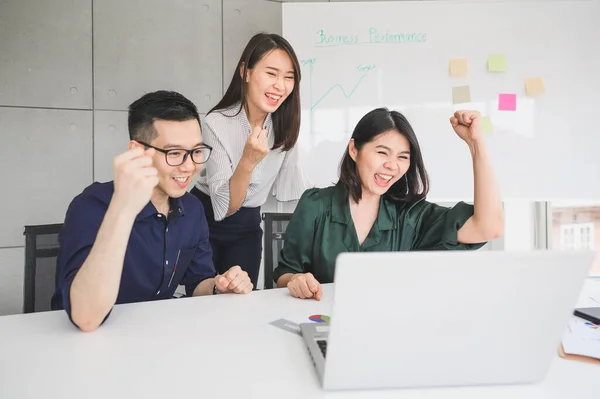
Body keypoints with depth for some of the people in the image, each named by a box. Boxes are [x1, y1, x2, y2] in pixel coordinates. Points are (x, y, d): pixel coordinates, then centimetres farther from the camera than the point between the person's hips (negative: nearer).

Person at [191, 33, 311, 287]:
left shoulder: (284, 124, -7)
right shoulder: (217, 124, -23)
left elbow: (287, 187, 3)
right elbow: (224, 207, -24)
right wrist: (248, 161, -39)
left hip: (248, 226, 4)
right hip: (204, 222, -4)